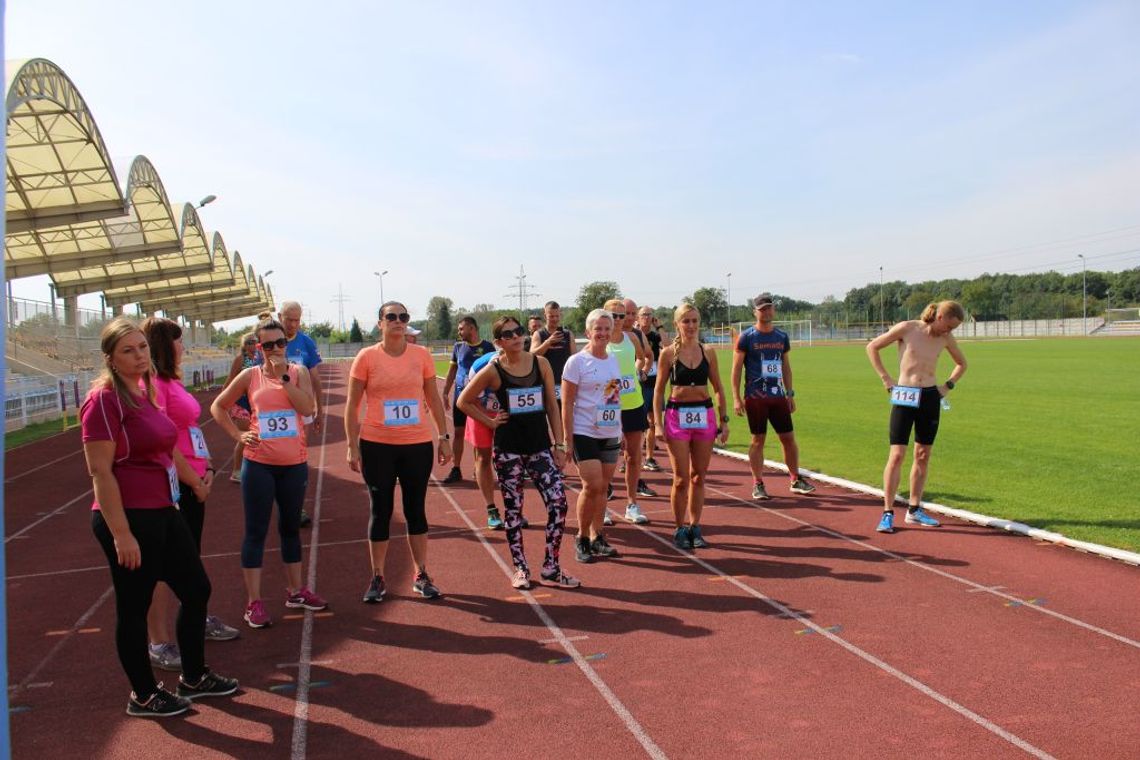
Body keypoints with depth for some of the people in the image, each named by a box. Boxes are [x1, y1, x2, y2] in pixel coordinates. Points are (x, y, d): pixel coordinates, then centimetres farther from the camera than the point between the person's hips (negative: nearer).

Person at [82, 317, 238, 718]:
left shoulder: (145, 390, 11)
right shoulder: (104, 399, -15)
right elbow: (100, 471, -19)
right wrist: (120, 533, -21)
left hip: (162, 511, 9)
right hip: (128, 517, -9)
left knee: (196, 589, 15)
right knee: (134, 606, 6)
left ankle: (193, 677, 31)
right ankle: (143, 695, 23)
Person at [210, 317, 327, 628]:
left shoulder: (298, 372, 3)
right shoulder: (250, 376, 1)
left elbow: (307, 407, -13)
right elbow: (218, 407, 10)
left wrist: (284, 377, -14)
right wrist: (238, 435, -2)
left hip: (294, 463, 2)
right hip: (259, 463, -2)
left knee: (291, 528, 15)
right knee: (256, 531, 1)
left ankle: (296, 591, 28)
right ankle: (254, 602, 8)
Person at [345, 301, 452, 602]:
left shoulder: (421, 355, 2)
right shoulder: (366, 357, -4)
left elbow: (434, 399, 9)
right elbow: (352, 405, 0)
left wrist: (444, 437, 6)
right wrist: (353, 446, -4)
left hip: (417, 444, 2)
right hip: (377, 445, -1)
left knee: (416, 509, 10)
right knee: (381, 511, 8)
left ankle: (422, 576, 22)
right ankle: (377, 579, 21)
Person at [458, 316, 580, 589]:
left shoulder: (540, 363, 1)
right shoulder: (493, 371, -5)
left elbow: (552, 405, 5)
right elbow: (464, 401, 5)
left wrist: (560, 445, 2)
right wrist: (490, 421, -3)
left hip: (540, 447, 2)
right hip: (508, 450, -2)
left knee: (558, 503, -6)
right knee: (513, 510, 6)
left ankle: (551, 568, 9)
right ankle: (520, 569, 21)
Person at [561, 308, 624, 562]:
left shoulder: (614, 360, 9)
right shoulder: (577, 362, -7)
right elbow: (567, 403, -8)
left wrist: (621, 431, 14)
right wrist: (567, 439, -11)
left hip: (610, 434, 5)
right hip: (584, 434, -5)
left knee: (602, 487, 8)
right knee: (593, 486, -10)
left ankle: (597, 538, 19)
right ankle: (582, 539, 7)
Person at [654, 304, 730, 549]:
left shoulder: (708, 352, 5)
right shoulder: (669, 353, -3)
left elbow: (718, 388, 10)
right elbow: (659, 390, 0)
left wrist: (724, 420, 6)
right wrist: (658, 423, -7)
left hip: (705, 415, 3)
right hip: (677, 416, -3)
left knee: (699, 477, 8)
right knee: (681, 478, -1)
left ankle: (695, 527, 19)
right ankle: (680, 529, 13)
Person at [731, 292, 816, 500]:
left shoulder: (782, 337, 10)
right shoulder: (746, 337, -4)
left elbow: (786, 367, 18)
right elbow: (736, 369, -5)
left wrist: (790, 394, 13)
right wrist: (736, 398, -11)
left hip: (778, 396, 4)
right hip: (755, 397, -4)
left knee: (789, 437, 7)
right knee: (758, 439, 1)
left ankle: (796, 480, 19)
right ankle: (758, 484, 9)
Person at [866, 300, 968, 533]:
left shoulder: (946, 338, 6)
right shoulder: (907, 328, -7)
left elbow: (962, 363, 24)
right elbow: (872, 347, -2)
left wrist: (948, 385, 9)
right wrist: (885, 378, -6)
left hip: (931, 398, 5)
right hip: (904, 397, -5)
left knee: (923, 456, 9)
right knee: (897, 455, -7)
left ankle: (914, 510, 20)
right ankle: (888, 512, -2)